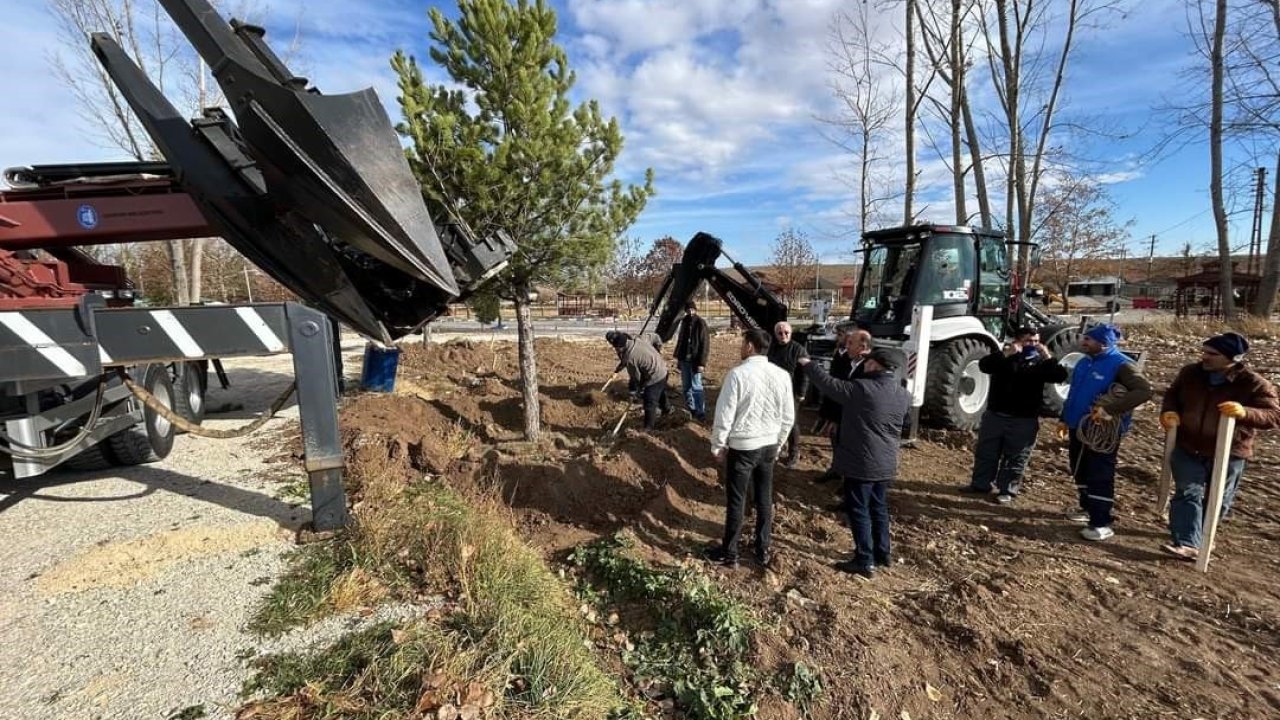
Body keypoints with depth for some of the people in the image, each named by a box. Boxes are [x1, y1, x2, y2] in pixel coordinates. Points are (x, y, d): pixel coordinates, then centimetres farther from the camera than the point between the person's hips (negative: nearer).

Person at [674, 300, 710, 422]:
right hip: (684, 359, 7)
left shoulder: (700, 323, -10)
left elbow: (705, 344, -13)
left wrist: (702, 362, -18)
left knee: (696, 387, -7)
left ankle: (701, 412, -1)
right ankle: (691, 409, 23)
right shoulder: (684, 322, 9)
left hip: (695, 360, -7)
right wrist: (677, 356, 12)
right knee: (686, 386, 12)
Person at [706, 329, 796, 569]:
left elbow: (724, 415, -15)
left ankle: (729, 553, 21)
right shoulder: (782, 375, -3)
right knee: (765, 499, 18)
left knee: (736, 501, 7)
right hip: (769, 446, 5)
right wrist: (777, 444, 18)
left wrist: (718, 446, -2)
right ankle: (763, 550, 31)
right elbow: (788, 417, 4)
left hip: (742, 447, -5)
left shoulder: (738, 374, -18)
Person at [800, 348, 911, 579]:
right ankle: (883, 553, 32)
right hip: (886, 463, 7)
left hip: (861, 463, -7)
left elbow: (829, 384, -10)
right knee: (879, 508, 21)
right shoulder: (904, 395, 1)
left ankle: (865, 561, 9)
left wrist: (807, 365, 6)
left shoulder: (861, 388, -20)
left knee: (859, 510, 4)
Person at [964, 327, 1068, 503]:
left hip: (1023, 421, -1)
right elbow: (984, 365, -16)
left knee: (1015, 458, 5)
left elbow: (1060, 376, -11)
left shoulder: (1040, 362, 4)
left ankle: (1007, 491, 15)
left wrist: (1047, 357, -17)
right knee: (985, 452, 9)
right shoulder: (1003, 356, 3)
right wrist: (1006, 354, -23)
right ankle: (980, 484, 21)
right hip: (995, 415, 1)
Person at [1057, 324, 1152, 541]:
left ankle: (1102, 524, 3)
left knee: (1100, 476, -4)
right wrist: (1065, 419, 18)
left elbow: (1144, 391, -26)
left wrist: (1110, 409, -33)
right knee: (1080, 471, 18)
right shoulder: (1085, 362, 10)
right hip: (1079, 427, 8)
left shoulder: (1120, 364, -15)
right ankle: (1087, 508, 35)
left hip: (1103, 432, -8)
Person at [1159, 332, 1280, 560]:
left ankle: (1199, 534, 39)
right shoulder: (1190, 373, -4)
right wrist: (1169, 411, -9)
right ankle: (1187, 543, -9)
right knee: (1187, 494, -6)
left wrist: (1245, 413, -38)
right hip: (1187, 449, 1)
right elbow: (1172, 394, 12)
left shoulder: (1254, 384, -14)